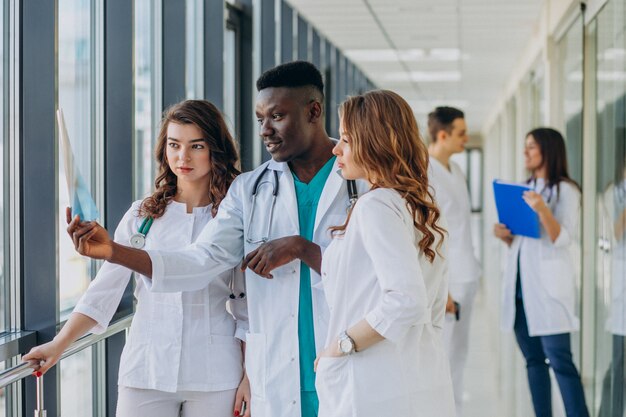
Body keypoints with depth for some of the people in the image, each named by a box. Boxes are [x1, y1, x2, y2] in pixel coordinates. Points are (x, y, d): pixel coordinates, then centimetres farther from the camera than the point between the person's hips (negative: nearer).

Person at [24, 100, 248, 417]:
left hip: (214, 377, -1)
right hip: (147, 368, 1)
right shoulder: (142, 215, 5)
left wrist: (249, 378, -2)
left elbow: (248, 307, 3)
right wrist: (59, 344, -11)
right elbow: (104, 289, -1)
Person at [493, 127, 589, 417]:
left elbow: (564, 240, -14)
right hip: (519, 283, 7)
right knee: (533, 360, 8)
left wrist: (542, 210, -28)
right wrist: (504, 235, 0)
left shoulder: (565, 190, -5)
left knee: (560, 361, -11)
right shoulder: (524, 189, 16)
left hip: (548, 283, -7)